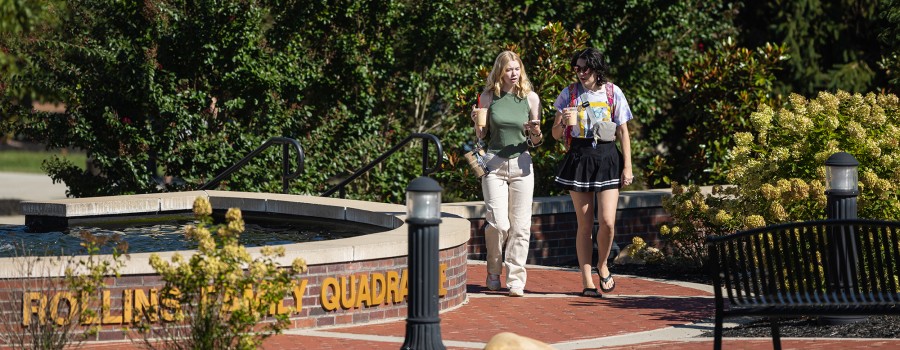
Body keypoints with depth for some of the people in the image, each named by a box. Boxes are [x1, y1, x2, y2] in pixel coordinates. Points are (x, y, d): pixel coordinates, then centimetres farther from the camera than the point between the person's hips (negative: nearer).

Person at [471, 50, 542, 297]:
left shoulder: (530, 98, 5)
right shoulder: (488, 97, 3)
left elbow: (536, 142, 10)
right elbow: (482, 136, 11)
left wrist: (536, 132, -11)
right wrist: (477, 123, -9)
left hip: (521, 164, 1)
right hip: (494, 163, -1)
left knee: (520, 226, -2)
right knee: (498, 223, -11)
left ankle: (516, 279, 4)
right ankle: (494, 272, 12)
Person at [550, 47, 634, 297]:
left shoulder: (612, 93, 3)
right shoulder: (569, 94, 3)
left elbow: (623, 132, 6)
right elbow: (556, 134, 5)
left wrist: (627, 167, 0)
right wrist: (563, 122, -18)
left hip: (607, 157, 0)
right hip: (578, 157, 0)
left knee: (608, 222, -10)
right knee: (585, 223, 1)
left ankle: (602, 265, 18)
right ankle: (587, 282, 7)